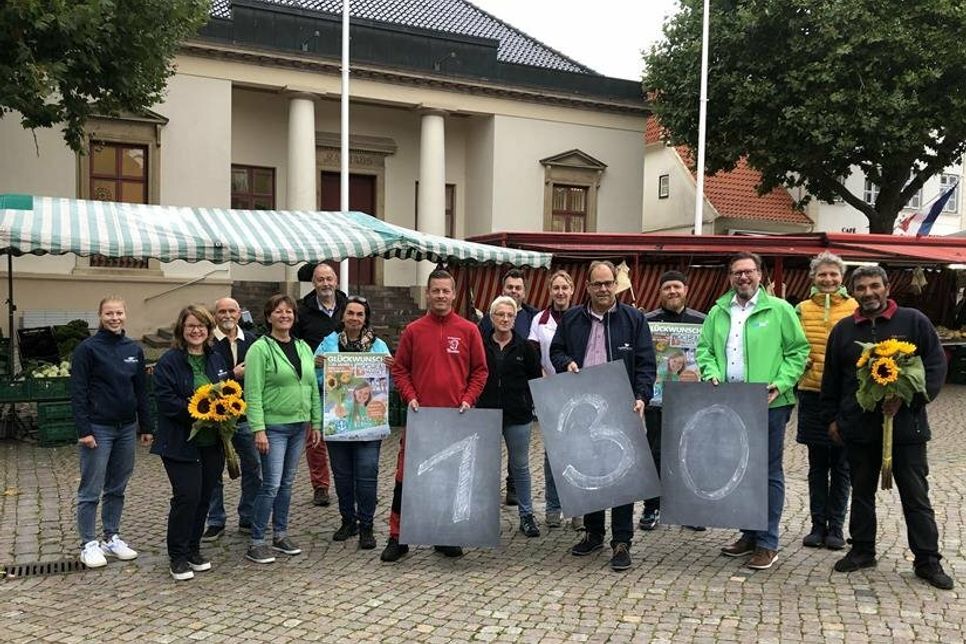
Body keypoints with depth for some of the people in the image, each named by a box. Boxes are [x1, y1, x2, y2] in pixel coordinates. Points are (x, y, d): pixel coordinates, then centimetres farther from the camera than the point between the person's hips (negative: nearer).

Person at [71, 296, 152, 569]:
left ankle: (112, 538, 24)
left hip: (127, 428, 5)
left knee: (117, 489, 13)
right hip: (98, 429, -5)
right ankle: (89, 544, 12)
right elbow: (78, 392, -10)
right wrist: (84, 430, -15)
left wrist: (146, 426, 11)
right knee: (91, 491, 2)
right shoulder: (87, 348, -7)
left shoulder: (134, 349, 8)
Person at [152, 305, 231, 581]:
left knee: (204, 496, 11)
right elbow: (166, 400, -14)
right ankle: (178, 556, 7)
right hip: (181, 442, -6)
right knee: (187, 496, -9)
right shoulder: (169, 361, -7)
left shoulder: (217, 360, 12)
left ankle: (193, 548, 26)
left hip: (212, 442, 6)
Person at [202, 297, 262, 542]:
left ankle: (248, 519, 24)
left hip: (246, 416, 4)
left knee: (253, 468, 9)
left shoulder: (251, 340, 5)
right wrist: (233, 376, -19)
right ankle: (216, 522, 22)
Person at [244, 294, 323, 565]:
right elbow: (253, 393, -14)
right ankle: (257, 543, 5)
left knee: (287, 483, 14)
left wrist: (316, 423, 11)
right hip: (273, 426, -6)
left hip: (299, 426, 6)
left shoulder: (304, 348, 11)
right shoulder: (260, 349, -9)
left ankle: (281, 534, 25)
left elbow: (313, 388, 14)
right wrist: (258, 429, -19)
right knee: (271, 484, -6)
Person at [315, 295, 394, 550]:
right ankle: (348, 521, 27)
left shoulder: (378, 346, 4)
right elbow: (316, 380, 6)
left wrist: (391, 368, -14)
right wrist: (317, 364, -13)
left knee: (367, 471, -4)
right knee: (342, 472, 11)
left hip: (368, 419, -1)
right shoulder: (329, 343, 5)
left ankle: (366, 526, 8)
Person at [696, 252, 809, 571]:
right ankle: (748, 534, 26)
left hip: (768, 404, -4)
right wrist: (712, 373, -6)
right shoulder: (718, 312, 12)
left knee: (769, 473, 1)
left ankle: (767, 543, 10)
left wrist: (782, 383, -12)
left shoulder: (779, 310, 0)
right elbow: (704, 349, 13)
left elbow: (798, 350, 0)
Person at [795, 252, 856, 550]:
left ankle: (836, 526, 17)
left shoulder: (855, 308, 0)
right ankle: (818, 525, 19)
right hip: (812, 394, 2)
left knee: (840, 465, 6)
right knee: (817, 464, 10)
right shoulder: (802, 309, 5)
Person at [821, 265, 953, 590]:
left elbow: (937, 366, -4)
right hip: (858, 426, 3)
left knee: (916, 495, 4)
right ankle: (862, 550, 26)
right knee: (862, 492, 13)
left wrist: (907, 399, -14)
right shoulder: (843, 330, 9)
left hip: (905, 426, -3)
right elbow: (831, 379, 14)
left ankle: (927, 560, 14)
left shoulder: (914, 322, -1)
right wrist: (831, 418, 12)